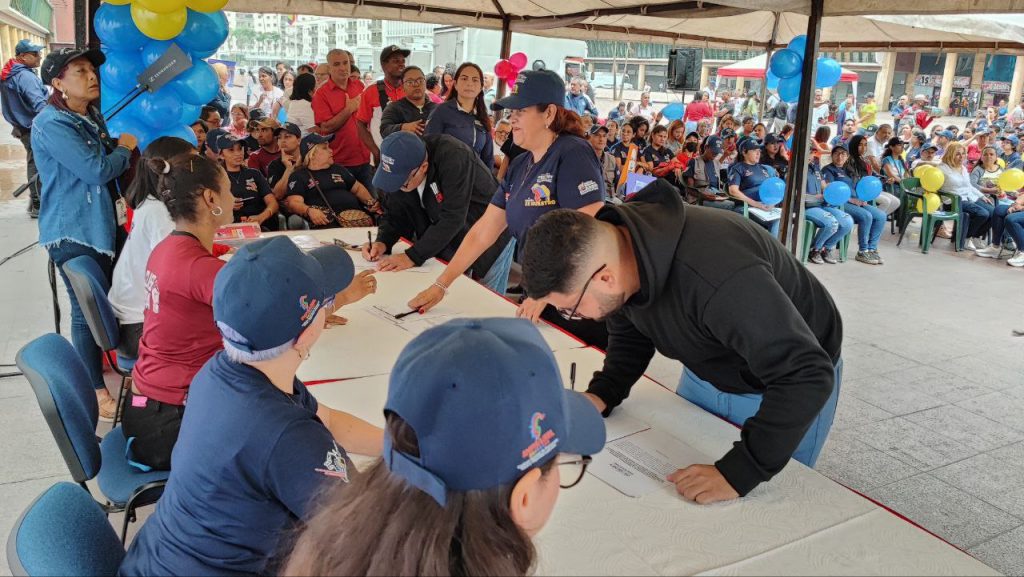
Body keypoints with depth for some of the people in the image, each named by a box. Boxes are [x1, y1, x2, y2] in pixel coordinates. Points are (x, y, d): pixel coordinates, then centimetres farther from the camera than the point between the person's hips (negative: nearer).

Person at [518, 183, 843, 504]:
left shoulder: (717, 275, -45)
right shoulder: (611, 252, -20)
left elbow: (806, 375, -40)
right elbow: (629, 334, 0)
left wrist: (737, 473, -43)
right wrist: (602, 395, -15)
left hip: (789, 385, -6)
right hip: (707, 374, 7)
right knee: (680, 501, 20)